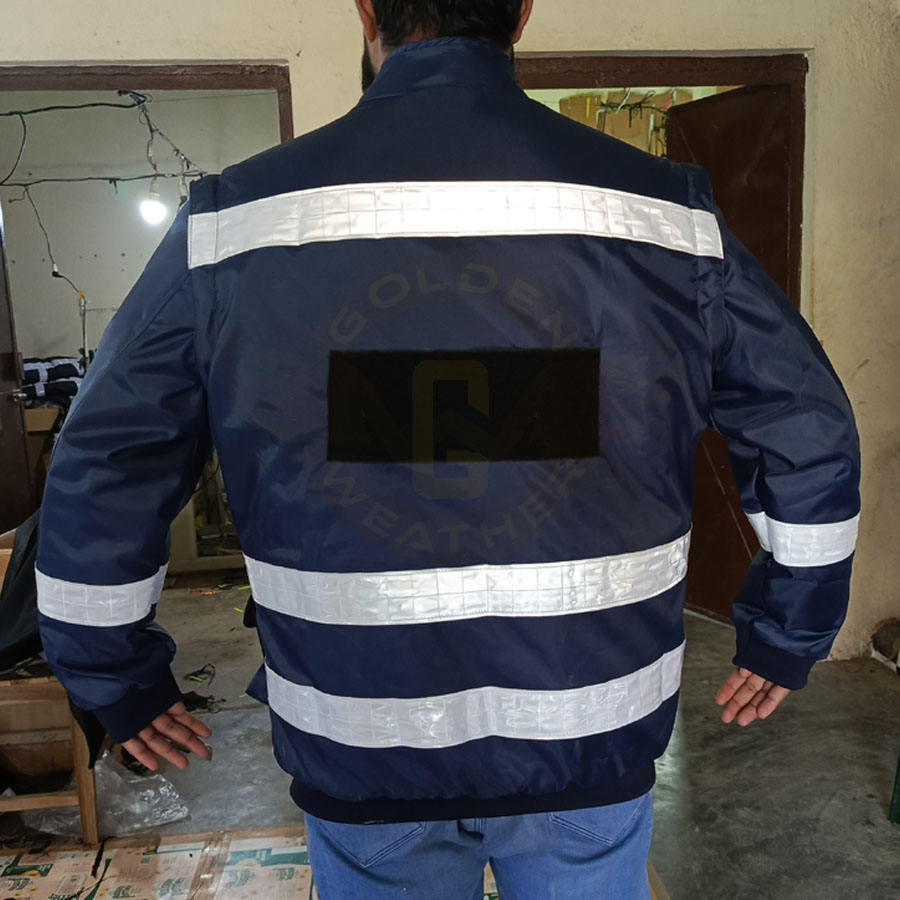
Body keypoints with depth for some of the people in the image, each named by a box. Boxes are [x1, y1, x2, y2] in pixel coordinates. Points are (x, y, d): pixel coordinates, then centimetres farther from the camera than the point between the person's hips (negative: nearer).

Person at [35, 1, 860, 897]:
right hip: (592, 741, 1)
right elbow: (811, 437, 0)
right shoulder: (663, 209, -7)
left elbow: (97, 478, -4)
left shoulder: (235, 219, -10)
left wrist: (121, 684, 10)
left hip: (359, 751, 0)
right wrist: (784, 642, 13)